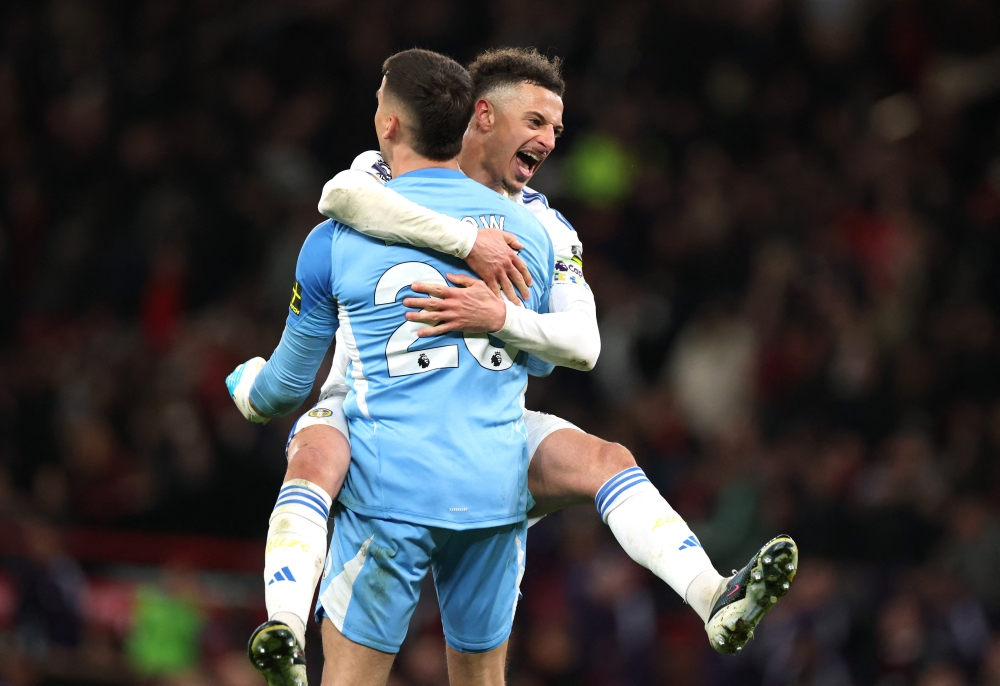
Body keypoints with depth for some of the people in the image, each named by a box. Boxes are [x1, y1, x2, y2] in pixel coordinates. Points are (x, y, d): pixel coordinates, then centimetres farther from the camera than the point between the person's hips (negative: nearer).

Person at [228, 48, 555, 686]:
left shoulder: (337, 238, -1)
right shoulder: (530, 230, 7)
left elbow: (290, 381, 11)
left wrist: (248, 390, 34)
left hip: (391, 492, -3)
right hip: (498, 491, 3)